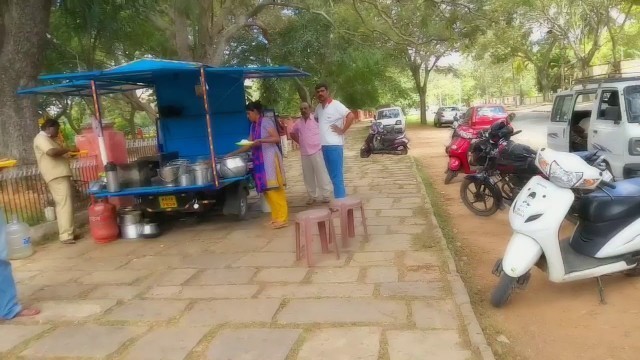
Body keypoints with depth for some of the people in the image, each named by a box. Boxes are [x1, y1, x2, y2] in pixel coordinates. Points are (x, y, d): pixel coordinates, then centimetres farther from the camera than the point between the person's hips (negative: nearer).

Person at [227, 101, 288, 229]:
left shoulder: (266, 122, -7)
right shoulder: (253, 126, 17)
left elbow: (277, 138, -13)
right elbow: (249, 145, 18)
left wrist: (261, 140, -21)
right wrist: (232, 154, 16)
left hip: (270, 158, -8)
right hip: (260, 160, 8)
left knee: (274, 189, -8)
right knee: (267, 190, 6)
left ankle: (282, 218, -5)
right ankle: (276, 217, 12)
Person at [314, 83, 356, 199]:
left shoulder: (336, 105, -10)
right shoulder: (318, 107, 13)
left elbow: (351, 116, -19)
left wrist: (342, 130, -16)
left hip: (334, 145, -8)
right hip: (323, 145, 8)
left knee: (337, 175, -8)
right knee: (332, 175, 14)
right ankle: (341, 198, 24)